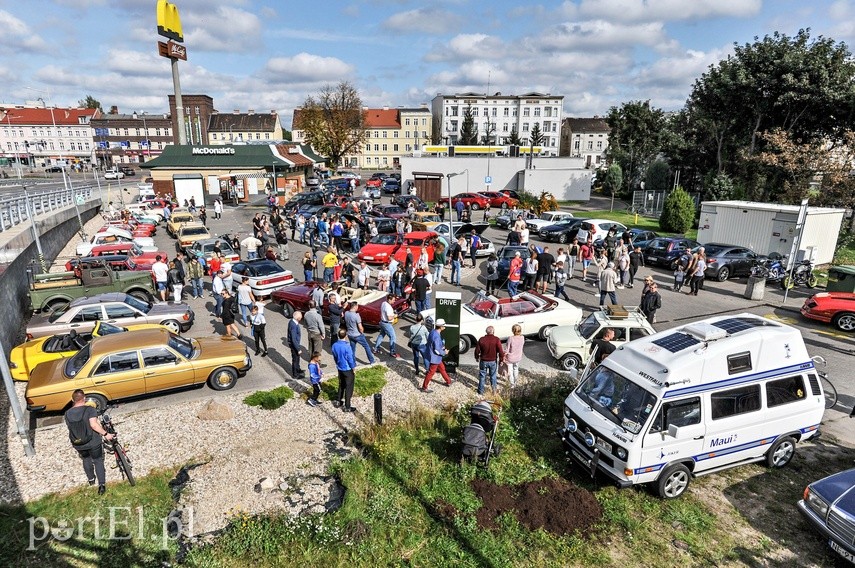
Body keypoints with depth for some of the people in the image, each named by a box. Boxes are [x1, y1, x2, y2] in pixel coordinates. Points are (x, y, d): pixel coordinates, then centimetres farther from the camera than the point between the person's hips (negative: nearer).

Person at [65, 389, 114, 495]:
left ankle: (91, 479, 45)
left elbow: (71, 428, 5)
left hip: (78, 445, 4)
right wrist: (105, 434, -20)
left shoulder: (68, 413, -6)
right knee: (98, 461, 12)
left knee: (86, 460, 29)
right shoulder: (90, 410, -20)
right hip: (93, 442, -4)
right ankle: (102, 485, 5)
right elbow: (94, 424, -30)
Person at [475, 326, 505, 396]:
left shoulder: (481, 340, -10)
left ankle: (481, 391, 24)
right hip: (493, 361, 0)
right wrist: (501, 360, 1)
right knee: (493, 376, 17)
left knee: (482, 376, 15)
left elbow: (477, 350, -3)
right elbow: (500, 351, -14)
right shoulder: (497, 340, -14)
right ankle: (494, 390, 25)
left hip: (483, 361, 0)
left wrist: (477, 357, 15)